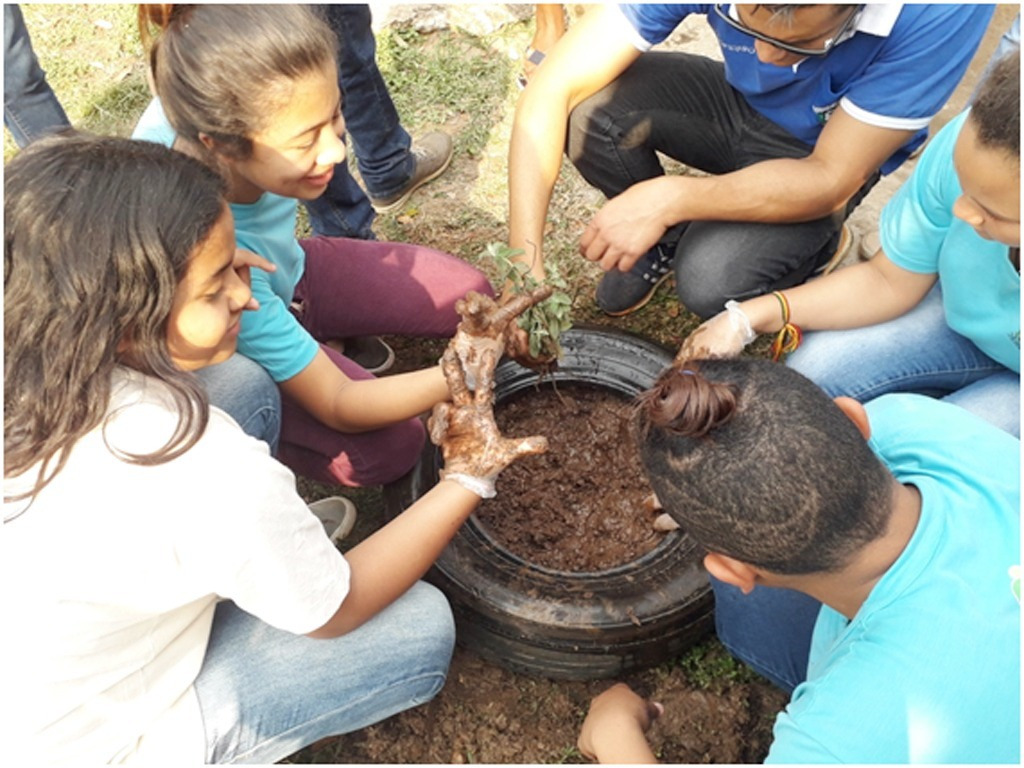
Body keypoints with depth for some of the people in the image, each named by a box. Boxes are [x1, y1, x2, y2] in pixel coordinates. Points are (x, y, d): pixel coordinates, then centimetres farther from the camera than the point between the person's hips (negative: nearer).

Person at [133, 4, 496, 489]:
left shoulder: (207, 107, -31)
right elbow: (339, 407, -36)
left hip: (285, 272, 6)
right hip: (232, 354, -6)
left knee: (470, 297, -2)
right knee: (389, 448, -25)